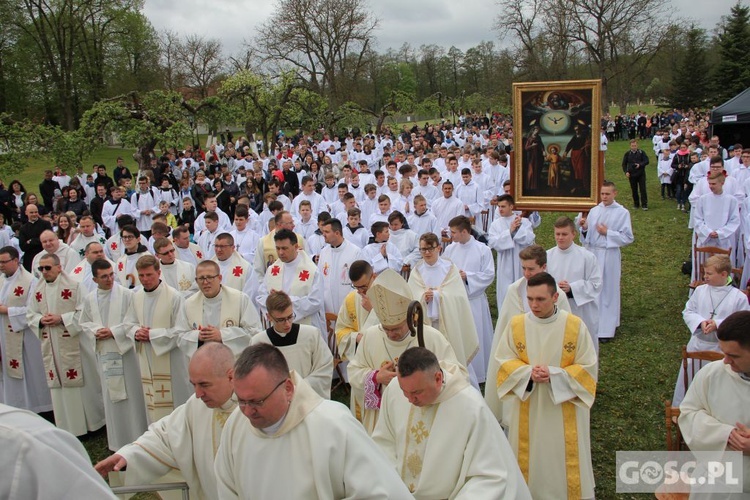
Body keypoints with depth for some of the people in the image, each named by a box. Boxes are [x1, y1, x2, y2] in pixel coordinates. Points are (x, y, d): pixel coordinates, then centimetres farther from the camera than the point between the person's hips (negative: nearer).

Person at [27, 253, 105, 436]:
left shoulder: (73, 285, -7)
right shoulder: (37, 289, 8)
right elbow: (30, 315, 11)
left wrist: (62, 319, -18)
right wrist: (41, 320, -9)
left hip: (73, 343, -4)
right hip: (50, 346, 5)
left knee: (81, 381, 2)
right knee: (57, 384, 8)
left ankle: (91, 421, 17)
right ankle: (67, 427, 18)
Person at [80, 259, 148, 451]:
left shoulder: (125, 294, -9)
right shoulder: (89, 299, 6)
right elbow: (84, 323, 13)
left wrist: (113, 332, -15)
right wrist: (95, 332, -6)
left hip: (125, 349, -4)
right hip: (103, 351, 4)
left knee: (131, 392, 2)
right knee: (111, 394, 11)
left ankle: (136, 434, 15)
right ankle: (118, 439, 23)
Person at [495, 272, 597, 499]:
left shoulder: (575, 326, -11)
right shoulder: (516, 324, -6)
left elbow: (587, 367, -7)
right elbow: (504, 360, 1)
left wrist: (553, 374, -20)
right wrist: (528, 372, -18)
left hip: (563, 407, -1)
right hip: (527, 407, 2)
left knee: (562, 455, 8)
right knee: (529, 454, 12)